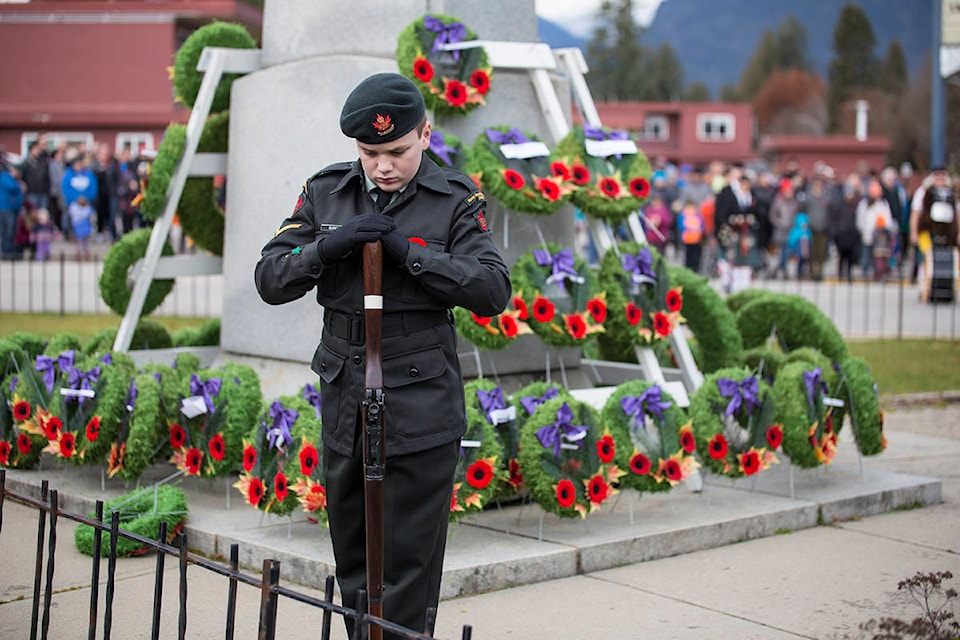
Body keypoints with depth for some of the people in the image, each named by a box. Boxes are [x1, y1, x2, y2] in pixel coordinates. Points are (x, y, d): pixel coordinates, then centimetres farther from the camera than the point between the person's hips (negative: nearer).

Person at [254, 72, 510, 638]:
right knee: (352, 562, 14)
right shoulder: (325, 193, 7)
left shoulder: (455, 200, -3)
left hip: (421, 406, -4)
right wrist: (327, 247, -16)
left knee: (408, 567, -1)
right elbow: (270, 281, 3)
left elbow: (494, 290, -12)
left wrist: (407, 251, -20)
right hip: (343, 401, 4)